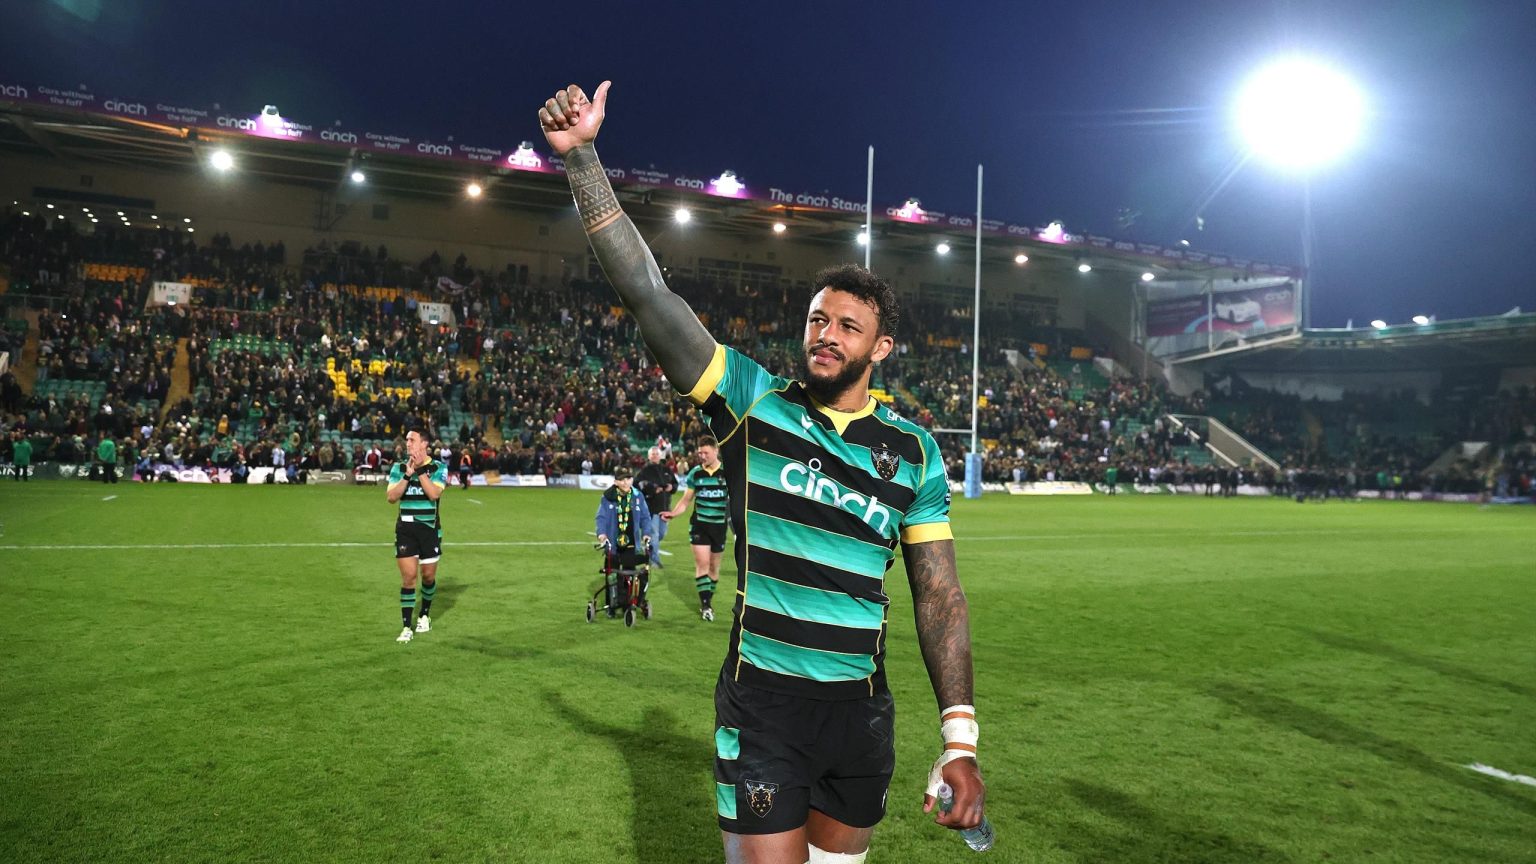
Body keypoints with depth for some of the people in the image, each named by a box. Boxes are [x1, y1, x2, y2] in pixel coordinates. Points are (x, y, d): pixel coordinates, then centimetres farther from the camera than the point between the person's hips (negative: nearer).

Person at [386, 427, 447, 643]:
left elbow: (434, 493, -20)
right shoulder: (399, 467, 2)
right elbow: (391, 497, -8)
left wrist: (419, 470, -22)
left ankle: (425, 615, 33)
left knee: (428, 576, 9)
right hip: (405, 528, 1)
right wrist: (407, 475, -19)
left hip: (429, 528, -1)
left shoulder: (438, 467, -5)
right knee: (408, 576, -5)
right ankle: (406, 627, 0)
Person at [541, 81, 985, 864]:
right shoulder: (753, 402, -6)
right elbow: (646, 292, -12)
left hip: (861, 710, 3)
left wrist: (960, 738, -7)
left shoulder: (913, 453, 0)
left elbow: (938, 595, 0)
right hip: (761, 707, -2)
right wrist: (581, 158, -18)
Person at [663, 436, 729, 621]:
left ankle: (708, 600, 27)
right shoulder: (695, 473, 0)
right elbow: (686, 501, 5)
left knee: (714, 566, 10)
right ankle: (705, 605, -3)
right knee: (702, 563, -9)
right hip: (699, 524, 0)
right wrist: (672, 513, -12)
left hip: (719, 525, 0)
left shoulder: (728, 471, -5)